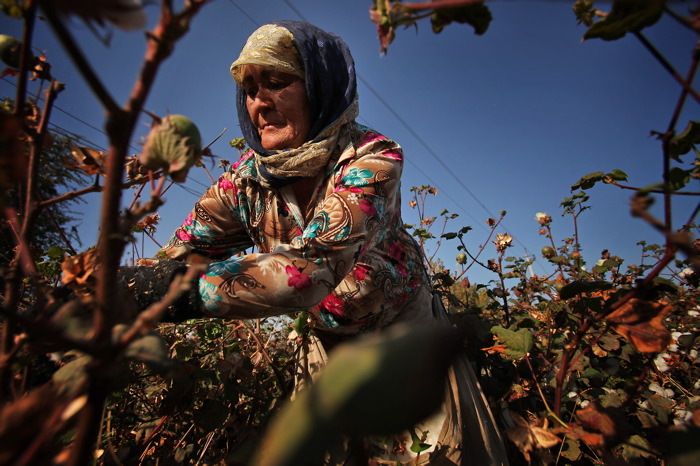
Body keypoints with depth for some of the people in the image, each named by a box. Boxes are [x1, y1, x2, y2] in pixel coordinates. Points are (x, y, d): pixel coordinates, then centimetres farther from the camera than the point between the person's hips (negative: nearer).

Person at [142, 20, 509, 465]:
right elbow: (180, 256, -16)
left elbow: (312, 265, -40)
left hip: (402, 333, -3)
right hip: (328, 344, 4)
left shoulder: (372, 157, -26)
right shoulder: (246, 178, -10)